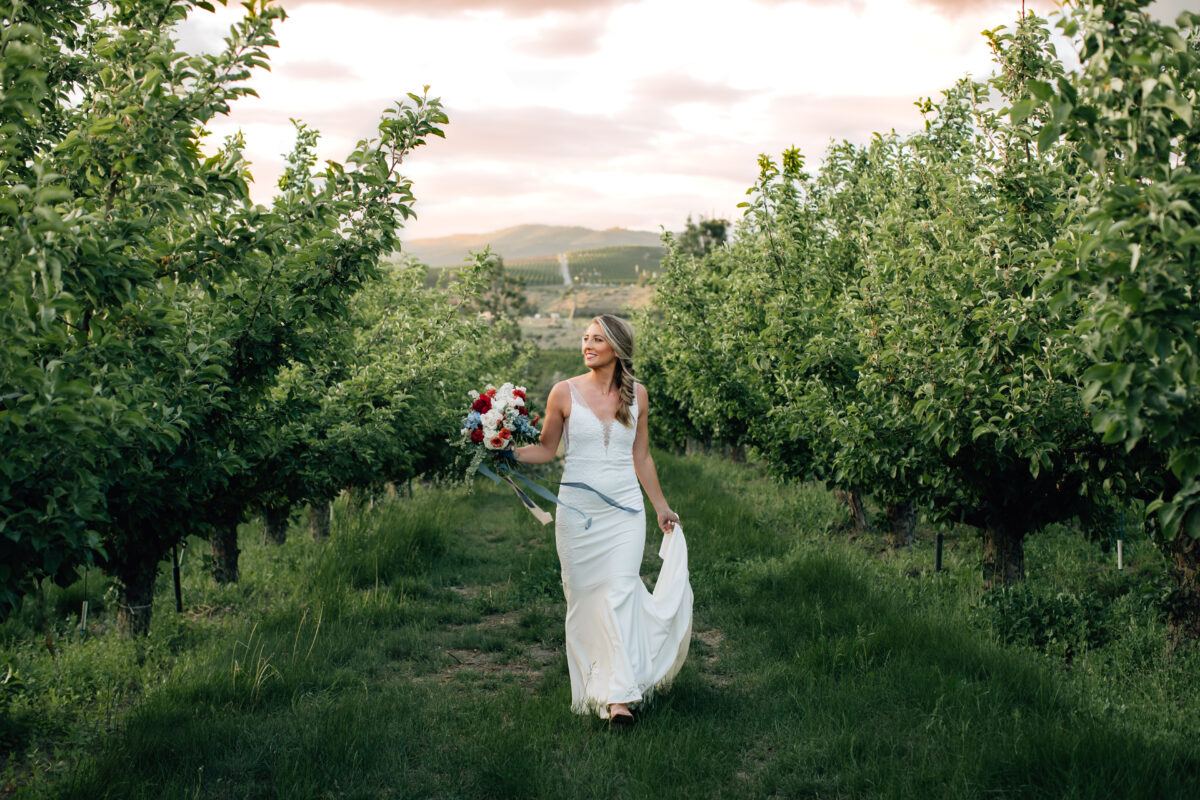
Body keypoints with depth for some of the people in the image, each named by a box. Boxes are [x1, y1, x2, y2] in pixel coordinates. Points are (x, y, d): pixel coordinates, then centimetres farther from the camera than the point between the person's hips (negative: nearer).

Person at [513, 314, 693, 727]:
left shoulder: (636, 394, 4)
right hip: (577, 510, 0)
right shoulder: (565, 392, -2)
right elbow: (545, 449, 5)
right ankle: (590, 687, 19)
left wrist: (660, 506, 19)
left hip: (625, 510, 0)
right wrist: (508, 453, -13)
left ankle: (620, 696, -13)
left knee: (620, 594, -11)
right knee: (583, 597, 5)